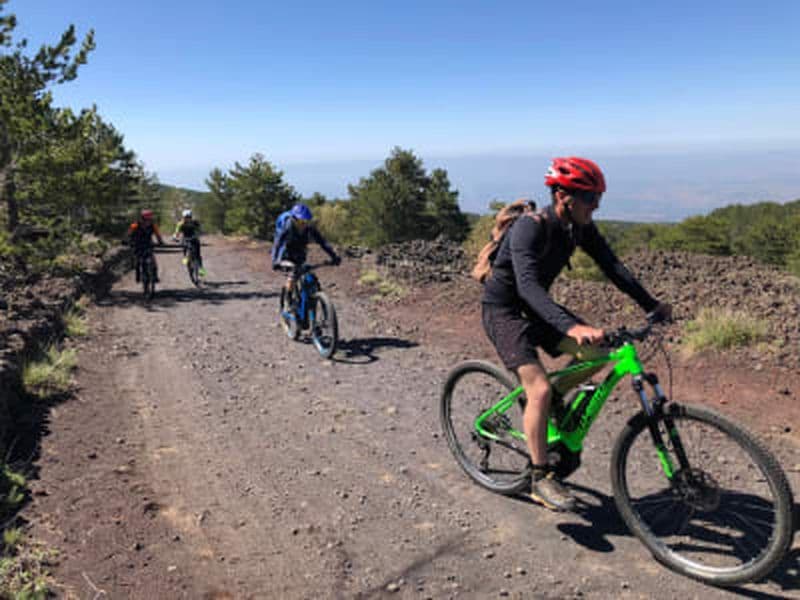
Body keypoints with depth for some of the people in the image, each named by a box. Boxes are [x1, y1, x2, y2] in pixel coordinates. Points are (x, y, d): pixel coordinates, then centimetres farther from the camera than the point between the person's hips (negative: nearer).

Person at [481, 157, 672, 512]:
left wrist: (652, 305, -16)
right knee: (539, 389, -20)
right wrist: (571, 326, -53)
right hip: (502, 310, -7)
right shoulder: (530, 227, -28)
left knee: (595, 354, -6)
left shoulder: (580, 228, -4)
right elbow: (527, 284, -40)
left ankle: (545, 403, 16)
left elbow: (612, 266, -3)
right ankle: (540, 479, -5)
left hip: (535, 307, 8)